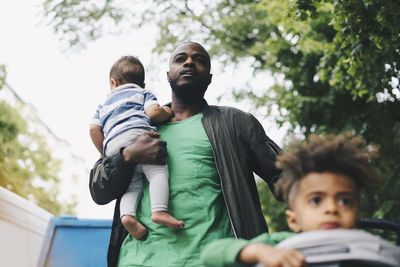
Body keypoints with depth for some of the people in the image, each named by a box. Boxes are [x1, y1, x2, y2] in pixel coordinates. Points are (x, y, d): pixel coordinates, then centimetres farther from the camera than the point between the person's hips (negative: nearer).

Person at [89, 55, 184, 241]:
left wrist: (105, 153, 28)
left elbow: (94, 129, 22)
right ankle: (159, 210, -39)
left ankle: (128, 214, -30)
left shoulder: (104, 105, 38)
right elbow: (153, 112, 4)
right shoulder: (143, 93, 27)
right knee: (158, 171, -14)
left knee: (133, 184, -1)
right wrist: (168, 113, 23)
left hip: (112, 146, 4)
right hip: (136, 133, -4)